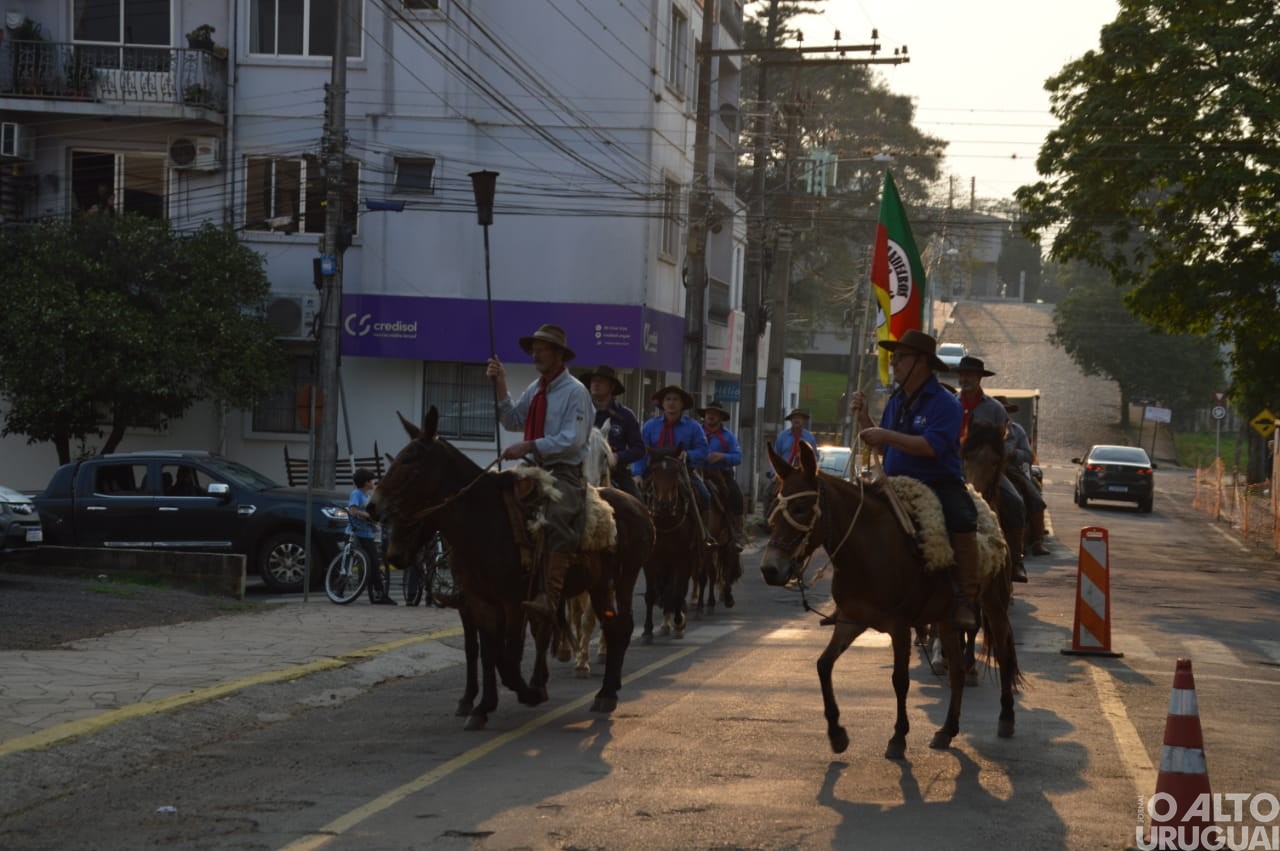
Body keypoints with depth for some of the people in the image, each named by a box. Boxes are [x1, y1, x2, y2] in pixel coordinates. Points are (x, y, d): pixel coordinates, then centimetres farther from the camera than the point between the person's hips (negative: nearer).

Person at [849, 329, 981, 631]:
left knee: (961, 521, -35)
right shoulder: (896, 403, 14)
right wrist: (863, 418, 8)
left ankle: (967, 600, -27)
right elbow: (883, 448, 21)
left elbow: (931, 447, -24)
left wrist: (886, 435, -26)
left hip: (940, 485, -7)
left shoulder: (945, 403, -9)